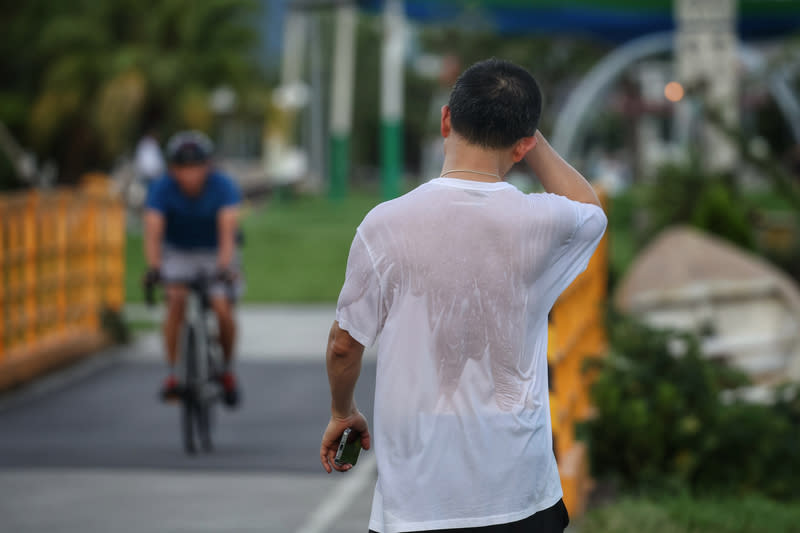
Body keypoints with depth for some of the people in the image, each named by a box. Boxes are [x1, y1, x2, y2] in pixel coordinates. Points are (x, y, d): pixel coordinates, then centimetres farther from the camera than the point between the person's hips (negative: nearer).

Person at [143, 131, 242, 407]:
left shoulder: (224, 187, -25)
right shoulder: (161, 189, -22)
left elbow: (227, 231, -36)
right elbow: (153, 231, -33)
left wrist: (224, 267, -52)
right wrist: (153, 268, -50)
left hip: (214, 253, 0)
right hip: (178, 253, 0)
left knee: (223, 311, -16)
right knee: (176, 301, -26)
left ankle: (227, 370, 10)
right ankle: (173, 373, -20)